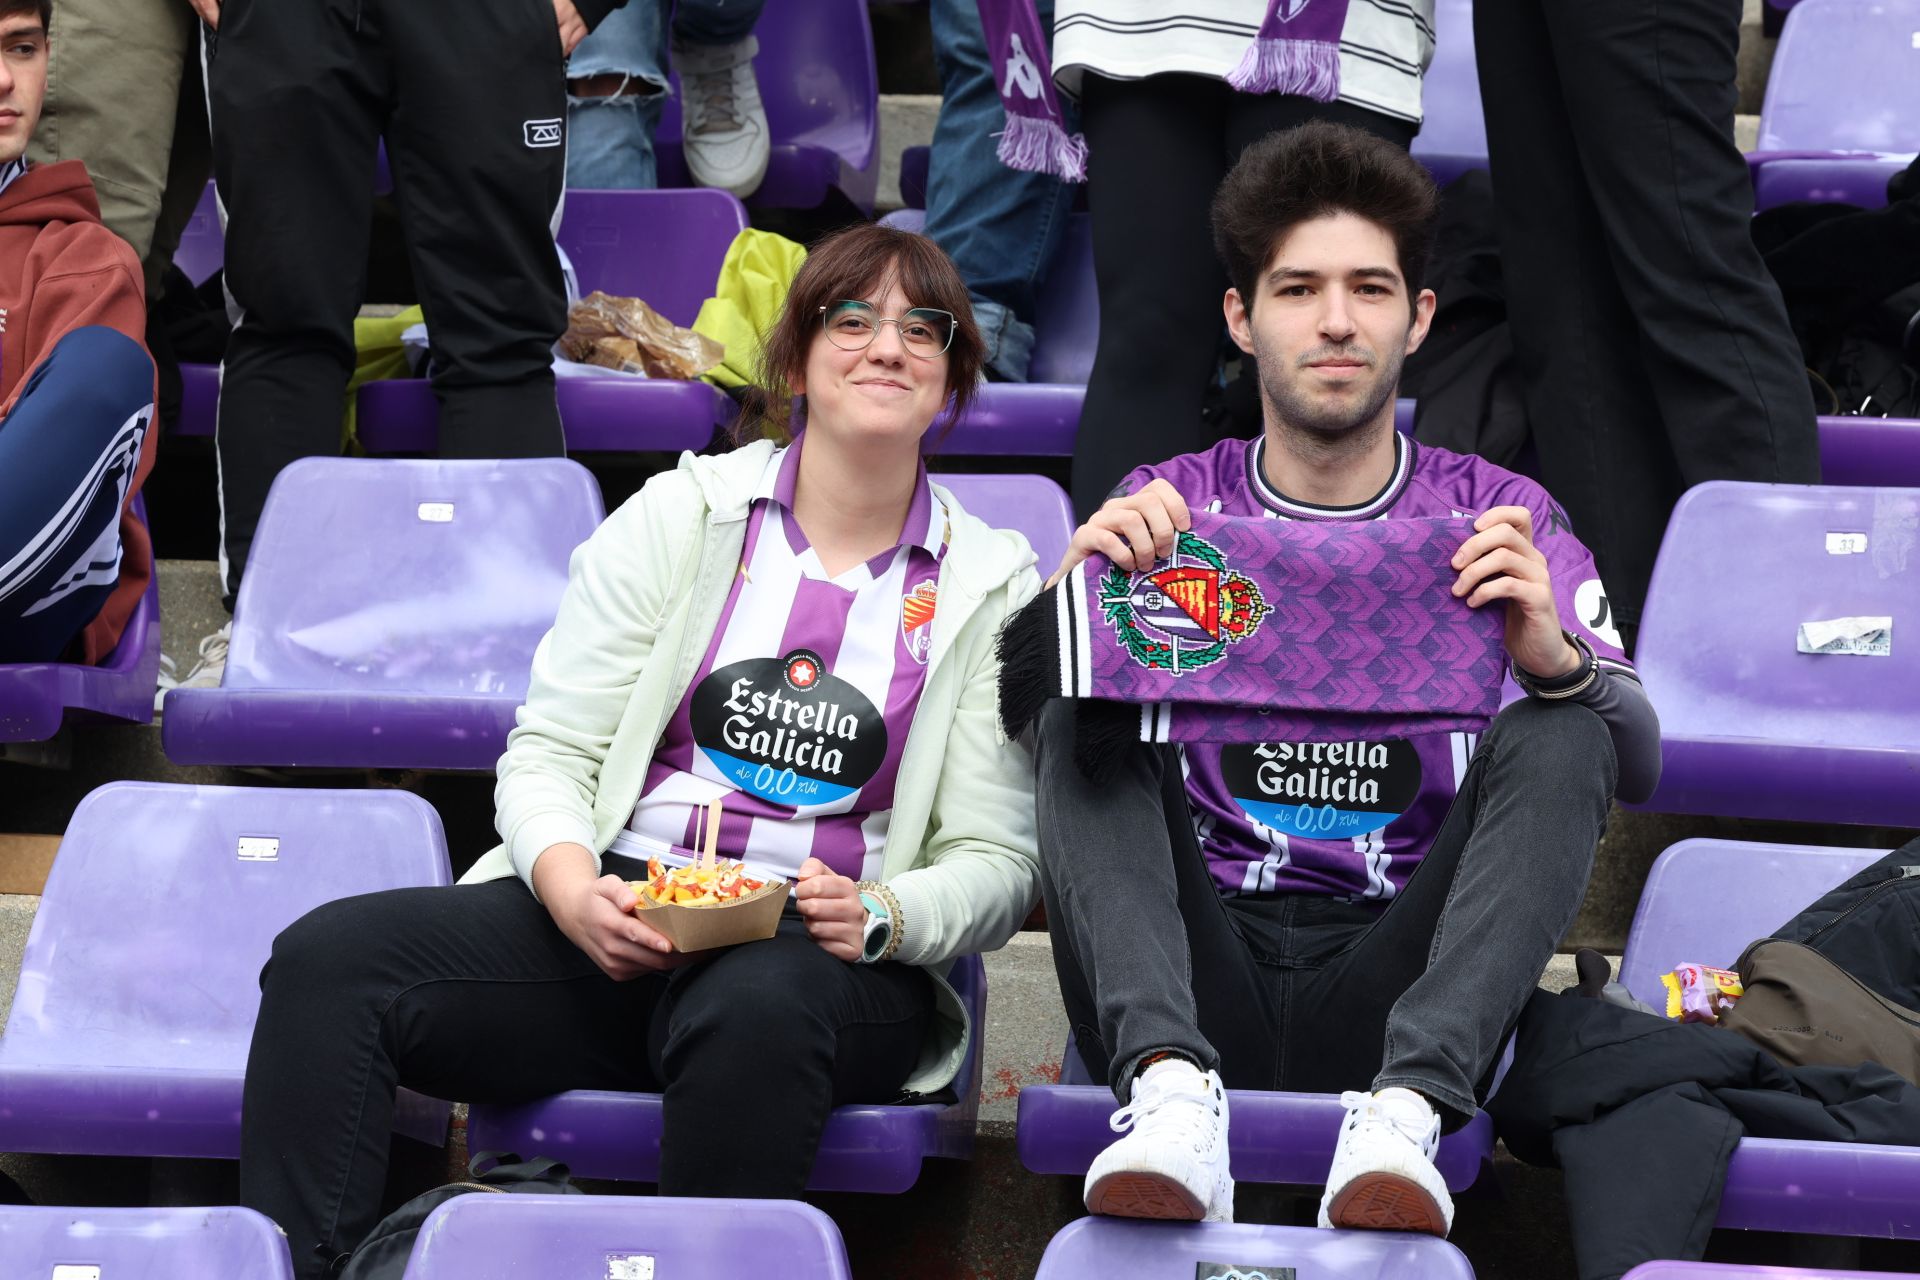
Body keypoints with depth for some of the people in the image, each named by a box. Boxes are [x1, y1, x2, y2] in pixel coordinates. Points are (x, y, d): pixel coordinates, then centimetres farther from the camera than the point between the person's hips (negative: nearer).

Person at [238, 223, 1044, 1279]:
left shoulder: (992, 587, 10)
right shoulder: (681, 514, 12)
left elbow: (997, 862, 7)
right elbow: (548, 749, 7)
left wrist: (881, 916, -15)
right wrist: (571, 887, -15)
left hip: (821, 960, -2)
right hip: (615, 921, 2)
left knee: (754, 1016, -41)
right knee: (328, 959, -23)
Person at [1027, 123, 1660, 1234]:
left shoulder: (1499, 520, 11)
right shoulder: (1169, 507, 13)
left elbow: (1638, 766, -1)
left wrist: (1555, 661, -24)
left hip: (1386, 996, 0)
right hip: (1195, 977, 1)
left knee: (1557, 740, -20)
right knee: (1081, 712, -18)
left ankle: (1404, 1112, -40)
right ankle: (1171, 1089, -40)